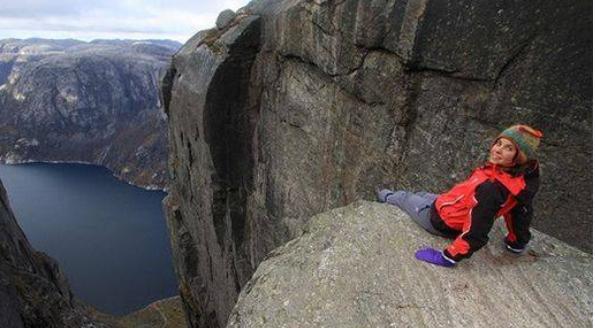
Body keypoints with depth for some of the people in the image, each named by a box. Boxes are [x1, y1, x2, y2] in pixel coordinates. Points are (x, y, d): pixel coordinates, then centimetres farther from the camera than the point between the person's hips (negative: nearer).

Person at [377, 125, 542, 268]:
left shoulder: (491, 188, -40)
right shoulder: (519, 176, -13)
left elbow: (476, 229, -37)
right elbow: (522, 210, 1)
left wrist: (449, 257, -27)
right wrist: (517, 243, 18)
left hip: (441, 222, -7)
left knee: (404, 197, 20)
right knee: (422, 195, 34)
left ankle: (387, 197, 55)